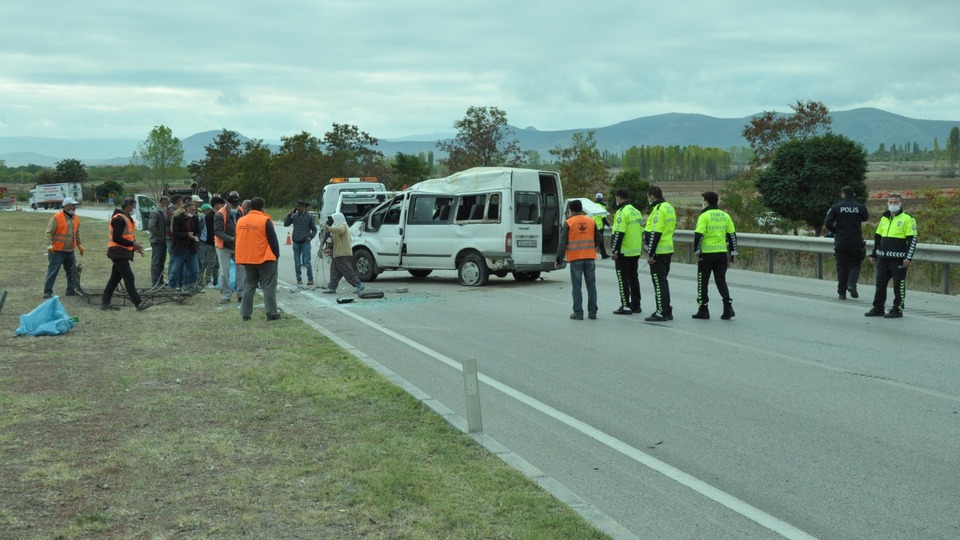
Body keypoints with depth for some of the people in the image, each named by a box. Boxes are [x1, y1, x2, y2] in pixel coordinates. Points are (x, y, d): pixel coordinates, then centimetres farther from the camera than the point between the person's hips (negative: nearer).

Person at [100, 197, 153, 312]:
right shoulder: (119, 219, -16)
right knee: (129, 278, -12)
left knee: (115, 278, 12)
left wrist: (134, 246, 10)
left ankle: (105, 303, 15)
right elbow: (116, 238, -22)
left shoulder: (124, 217, 18)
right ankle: (138, 303, -15)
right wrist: (133, 244, -19)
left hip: (122, 252, 11)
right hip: (119, 252, -11)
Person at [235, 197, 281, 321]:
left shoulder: (240, 221, 6)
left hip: (247, 259, 5)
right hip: (265, 259, -5)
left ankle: (245, 314, 9)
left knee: (249, 286, 12)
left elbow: (239, 240, 14)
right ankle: (271, 313, -3)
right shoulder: (265, 221, -11)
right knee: (269, 286, 0)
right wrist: (276, 254, 1)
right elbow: (273, 240, -10)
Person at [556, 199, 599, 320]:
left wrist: (559, 259, -2)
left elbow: (563, 243, -7)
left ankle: (578, 313, 1)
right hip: (590, 258, 3)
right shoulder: (591, 221, 5)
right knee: (591, 285, 10)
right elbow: (597, 239, 12)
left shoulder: (568, 223, -6)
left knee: (576, 286, 2)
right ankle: (592, 312, 12)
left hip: (575, 259, -3)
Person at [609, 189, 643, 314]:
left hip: (623, 252, -8)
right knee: (634, 278, 14)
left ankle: (625, 306, -2)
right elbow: (641, 231, 16)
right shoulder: (636, 211, 12)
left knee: (623, 279, -2)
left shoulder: (622, 212, -15)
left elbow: (618, 233, -21)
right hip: (636, 251, 8)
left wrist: (614, 251, -17)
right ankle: (636, 305, 18)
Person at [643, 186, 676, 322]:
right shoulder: (670, 208, 13)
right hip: (668, 250, 10)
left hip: (658, 252, -10)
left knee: (658, 282, -4)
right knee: (663, 281, 17)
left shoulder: (658, 210, -17)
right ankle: (667, 311, 21)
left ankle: (661, 312, -2)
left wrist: (650, 254, -19)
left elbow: (655, 233, -21)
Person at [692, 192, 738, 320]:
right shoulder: (725, 216, 8)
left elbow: (698, 235, -16)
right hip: (722, 253, 5)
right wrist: (733, 253, 15)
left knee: (703, 282, 7)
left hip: (707, 253, -5)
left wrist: (696, 251, -7)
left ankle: (703, 310, 10)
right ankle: (728, 308, -2)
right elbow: (732, 235, 9)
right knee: (721, 281, 10)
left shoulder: (704, 216, -9)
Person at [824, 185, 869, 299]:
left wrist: (835, 232, 5)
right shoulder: (860, 207, -3)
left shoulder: (836, 207, -6)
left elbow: (827, 223, -9)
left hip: (840, 242, 0)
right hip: (856, 242, 0)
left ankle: (842, 292, 9)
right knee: (855, 264, 13)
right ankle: (852, 284, -11)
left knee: (842, 266, 8)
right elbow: (865, 218, 15)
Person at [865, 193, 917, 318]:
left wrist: (908, 257, -15)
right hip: (883, 258, 6)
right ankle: (878, 308, 16)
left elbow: (912, 239, -9)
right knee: (880, 283, 9)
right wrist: (873, 254, 19)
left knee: (899, 285, 0)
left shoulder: (907, 219, -5)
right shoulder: (884, 218, 14)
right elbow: (877, 237, 22)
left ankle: (897, 310, 7)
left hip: (898, 259, -6)